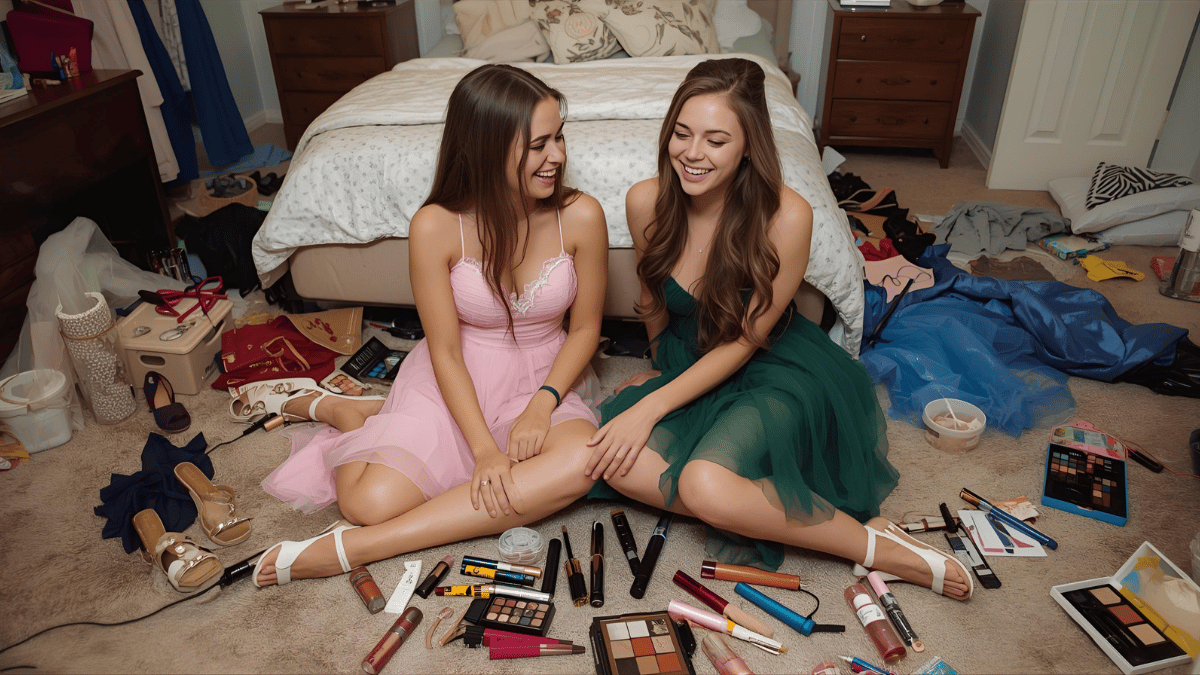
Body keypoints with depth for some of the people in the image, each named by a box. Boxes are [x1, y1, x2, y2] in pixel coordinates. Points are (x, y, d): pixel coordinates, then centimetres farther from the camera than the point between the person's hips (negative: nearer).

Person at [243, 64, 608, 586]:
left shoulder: (581, 216, -14)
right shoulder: (436, 227, -18)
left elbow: (585, 327, -3)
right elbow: (445, 353, -13)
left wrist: (542, 404, -18)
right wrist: (484, 449, -22)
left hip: (542, 380, 2)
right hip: (455, 380, -1)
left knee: (579, 463, -32)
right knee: (370, 500, -19)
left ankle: (355, 546, -24)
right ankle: (331, 407, 19)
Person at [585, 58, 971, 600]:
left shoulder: (785, 216, -24)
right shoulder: (646, 202, -12)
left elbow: (744, 341, -17)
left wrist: (650, 408, -21)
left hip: (776, 369, -5)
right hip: (691, 364, 5)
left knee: (706, 487, -32)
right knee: (618, 465, -22)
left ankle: (878, 545, -12)